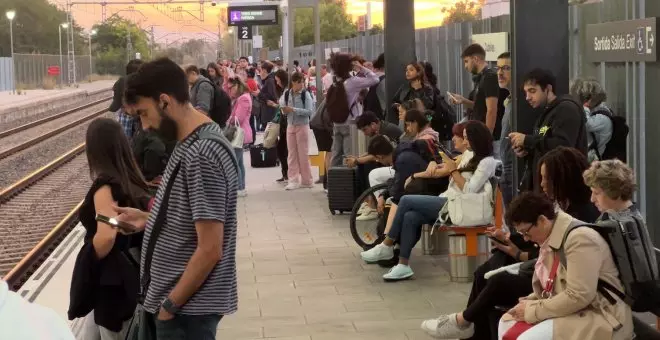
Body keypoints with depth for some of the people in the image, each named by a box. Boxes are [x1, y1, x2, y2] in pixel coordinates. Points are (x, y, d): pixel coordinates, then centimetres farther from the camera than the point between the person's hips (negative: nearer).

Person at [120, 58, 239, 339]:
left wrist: (171, 305, -16)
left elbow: (209, 250, -23)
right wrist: (148, 219, 7)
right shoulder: (189, 143, 7)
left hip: (187, 307, -9)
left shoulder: (202, 153, -23)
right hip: (162, 295, 9)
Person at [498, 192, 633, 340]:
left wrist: (533, 310, -18)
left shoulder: (579, 238, -20)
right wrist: (529, 303, 2)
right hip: (570, 311, 10)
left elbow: (578, 297, -26)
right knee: (507, 322, 3)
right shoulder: (551, 239, 10)